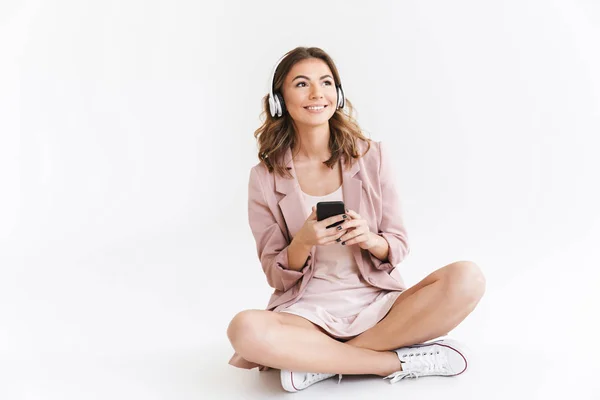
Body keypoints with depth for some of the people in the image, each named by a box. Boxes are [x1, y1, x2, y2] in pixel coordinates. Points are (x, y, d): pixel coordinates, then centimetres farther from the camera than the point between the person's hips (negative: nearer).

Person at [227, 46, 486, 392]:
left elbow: (399, 247, 5)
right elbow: (277, 276, 1)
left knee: (467, 279, -25)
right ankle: (401, 361, -20)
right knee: (245, 329, -34)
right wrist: (303, 243, -21)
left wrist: (370, 240, -18)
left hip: (377, 302, 2)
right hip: (309, 311, -1)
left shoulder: (374, 156, 1)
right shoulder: (265, 177, -1)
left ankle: (318, 362, -20)